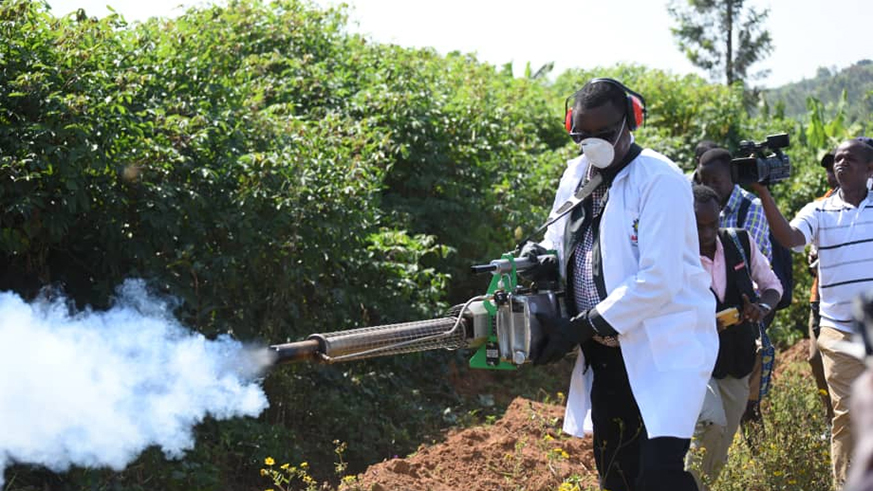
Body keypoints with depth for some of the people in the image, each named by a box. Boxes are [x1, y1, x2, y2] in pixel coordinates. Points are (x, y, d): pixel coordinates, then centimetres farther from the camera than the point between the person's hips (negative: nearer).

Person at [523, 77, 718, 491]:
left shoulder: (660, 180, -14)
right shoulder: (576, 175, 8)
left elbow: (658, 281, -21)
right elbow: (560, 240, 18)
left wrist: (583, 327, -20)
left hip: (665, 348, -7)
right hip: (606, 359, 7)